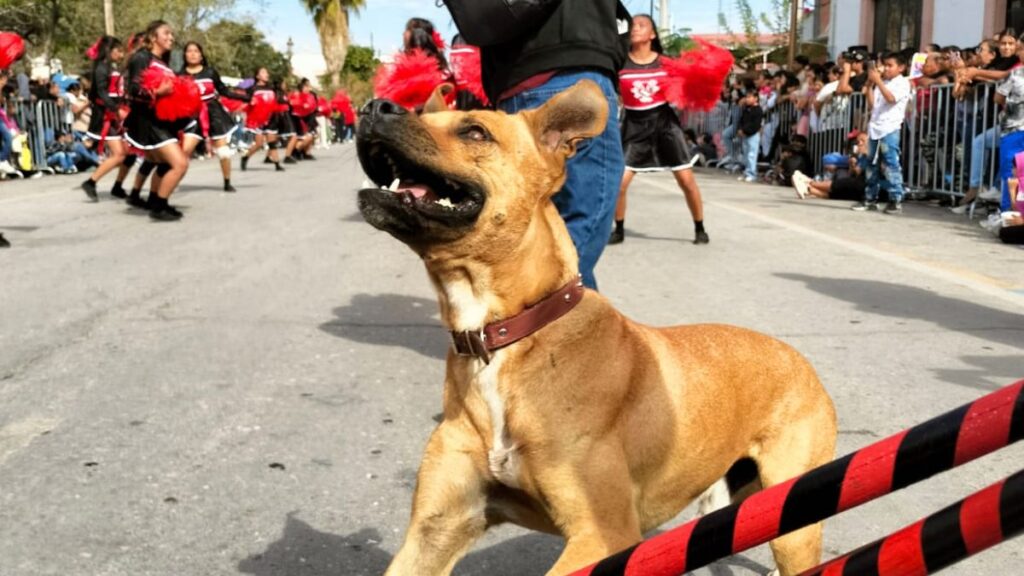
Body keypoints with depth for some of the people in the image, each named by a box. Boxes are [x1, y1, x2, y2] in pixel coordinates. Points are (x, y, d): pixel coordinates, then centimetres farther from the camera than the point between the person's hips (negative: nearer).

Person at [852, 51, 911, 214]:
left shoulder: (902, 83, -2)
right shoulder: (881, 83, 19)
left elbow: (891, 98, -18)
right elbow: (871, 104, 15)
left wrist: (878, 81, -17)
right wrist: (870, 85, 7)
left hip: (890, 129, -7)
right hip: (875, 128, 7)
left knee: (891, 164, -11)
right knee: (872, 164, 9)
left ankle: (896, 200, -9)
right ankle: (870, 198, 15)